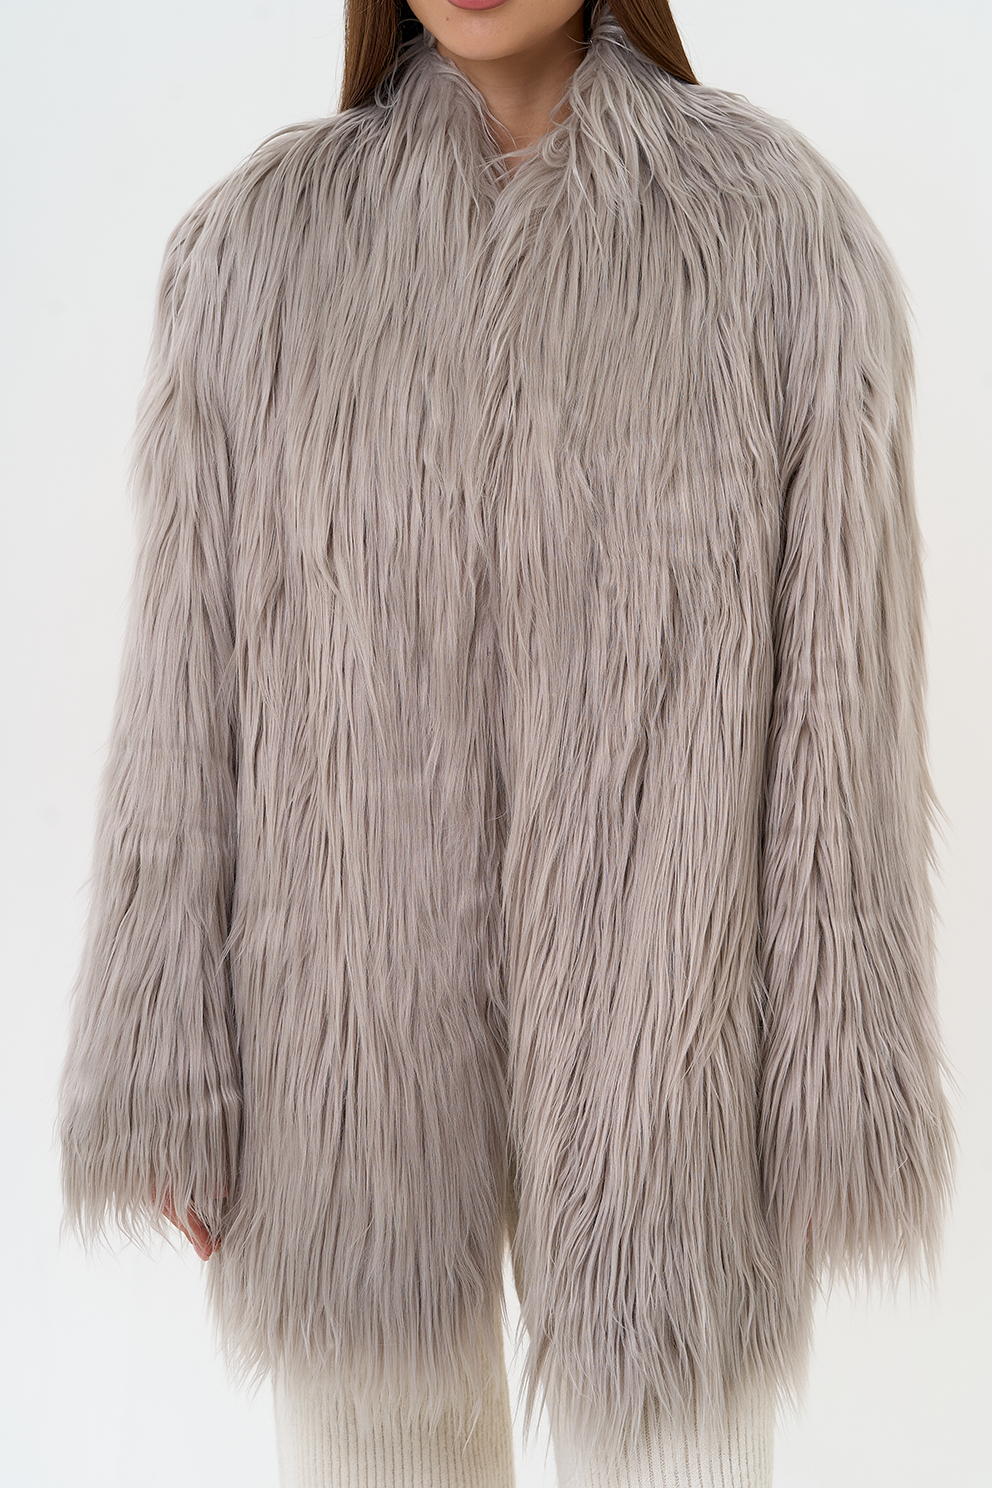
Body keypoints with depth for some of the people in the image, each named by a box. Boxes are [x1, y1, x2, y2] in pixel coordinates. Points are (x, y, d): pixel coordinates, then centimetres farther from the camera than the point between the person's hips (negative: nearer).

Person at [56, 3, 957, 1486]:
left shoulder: (786, 230, -6)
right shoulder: (257, 239, -1)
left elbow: (840, 673, -5)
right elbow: (192, 668, -1)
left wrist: (839, 1090, -3)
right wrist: (166, 1071, 0)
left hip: (649, 1010, -1)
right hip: (350, 1009, 2)